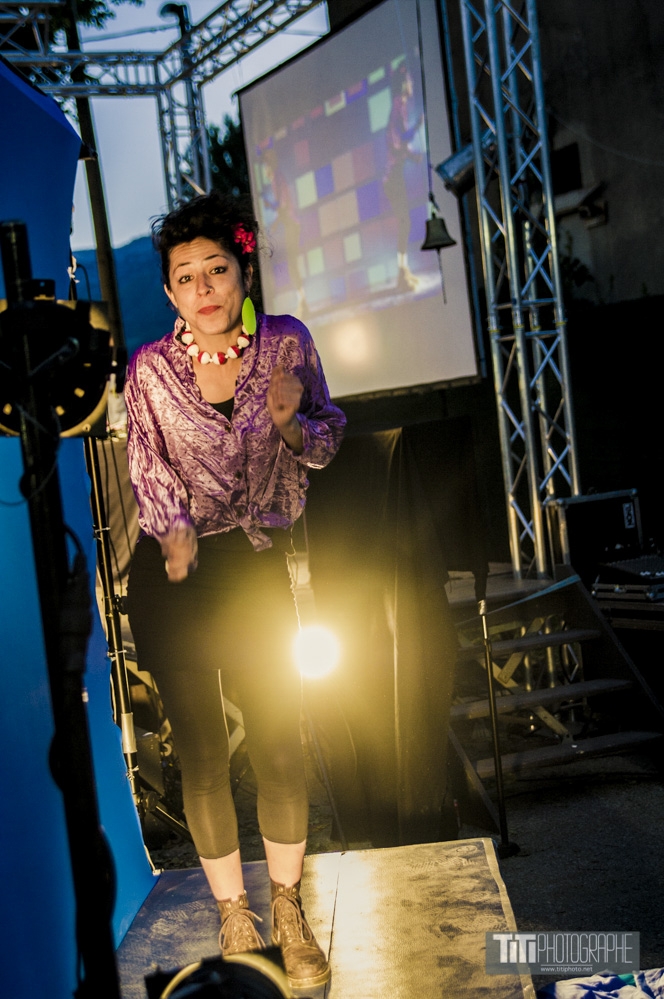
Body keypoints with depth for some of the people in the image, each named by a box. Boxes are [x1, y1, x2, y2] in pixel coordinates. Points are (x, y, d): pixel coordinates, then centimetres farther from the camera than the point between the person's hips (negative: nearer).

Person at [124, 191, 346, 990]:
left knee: (279, 742, 4)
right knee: (201, 751, 6)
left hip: (258, 567, 1)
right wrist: (178, 535, -9)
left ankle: (288, 909, 25)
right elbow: (150, 472, 3)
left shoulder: (287, 342, -5)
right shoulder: (150, 368, -6)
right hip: (173, 573, 0)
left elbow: (327, 443, 4)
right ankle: (234, 917, 23)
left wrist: (290, 423, -17)